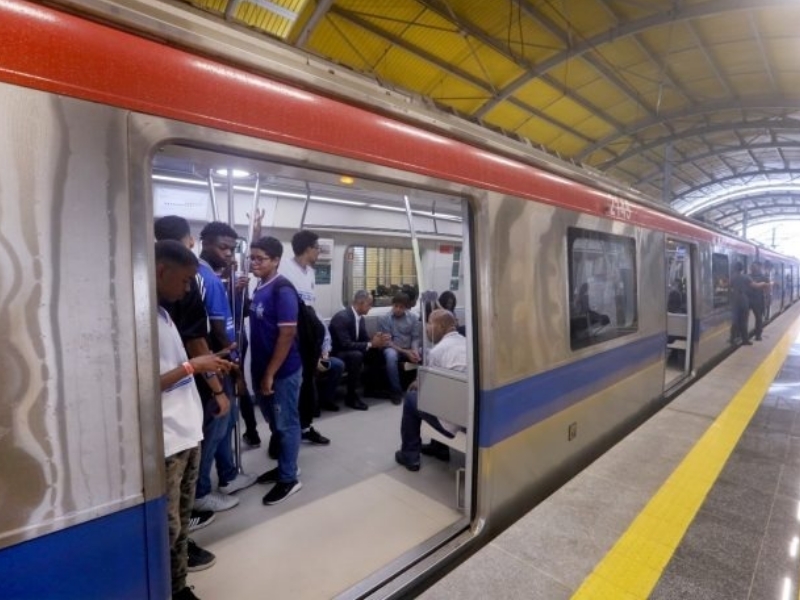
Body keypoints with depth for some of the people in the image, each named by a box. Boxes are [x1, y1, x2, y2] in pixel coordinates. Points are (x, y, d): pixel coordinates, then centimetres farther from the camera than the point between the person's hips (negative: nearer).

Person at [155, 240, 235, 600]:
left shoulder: (162, 312, 10)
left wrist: (203, 365, 6)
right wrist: (192, 366, -16)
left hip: (188, 433, 9)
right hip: (165, 442, -9)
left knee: (181, 521, 21)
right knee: (166, 528, 7)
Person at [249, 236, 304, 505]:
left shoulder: (283, 290, -17)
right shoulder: (260, 288, 9)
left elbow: (287, 334, -21)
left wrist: (270, 374, -19)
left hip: (283, 371, -8)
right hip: (262, 368, 8)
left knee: (286, 424, 5)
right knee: (275, 423, 19)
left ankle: (289, 478, 19)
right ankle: (283, 466, 35)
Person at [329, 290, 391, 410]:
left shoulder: (361, 318, 2)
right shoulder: (342, 317, -24)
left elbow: (365, 340, 5)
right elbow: (345, 344, -31)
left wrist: (375, 341, -18)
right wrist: (371, 344, -29)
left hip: (353, 352, 8)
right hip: (337, 353, -8)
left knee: (379, 352, -6)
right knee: (356, 355, -36)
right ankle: (351, 396, -22)